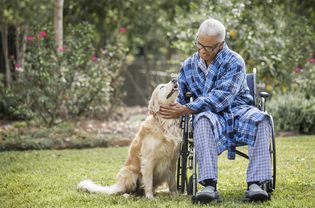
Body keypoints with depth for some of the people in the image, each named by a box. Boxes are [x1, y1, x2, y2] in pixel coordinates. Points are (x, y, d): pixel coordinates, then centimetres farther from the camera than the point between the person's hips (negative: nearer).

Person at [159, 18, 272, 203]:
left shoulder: (234, 62, -7)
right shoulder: (189, 65, 10)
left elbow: (220, 99, -19)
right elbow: (178, 95, 16)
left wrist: (185, 110, -24)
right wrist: (168, 108, -10)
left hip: (237, 110, -1)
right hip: (212, 116, 2)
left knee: (260, 119, -35)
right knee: (203, 120, -36)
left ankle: (255, 183, -40)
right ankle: (209, 185, -47)